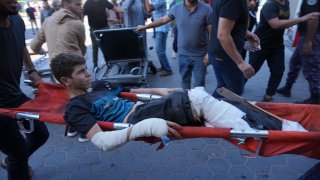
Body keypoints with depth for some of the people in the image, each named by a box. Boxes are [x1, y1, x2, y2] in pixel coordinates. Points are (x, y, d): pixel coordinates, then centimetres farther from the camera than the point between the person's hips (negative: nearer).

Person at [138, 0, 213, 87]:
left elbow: (211, 32, -8)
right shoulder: (176, 8, -3)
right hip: (183, 54, 3)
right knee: (185, 81, 17)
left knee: (199, 84, 7)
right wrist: (145, 27, 18)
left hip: (200, 55, -2)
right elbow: (163, 20, 13)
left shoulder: (206, 9, -11)